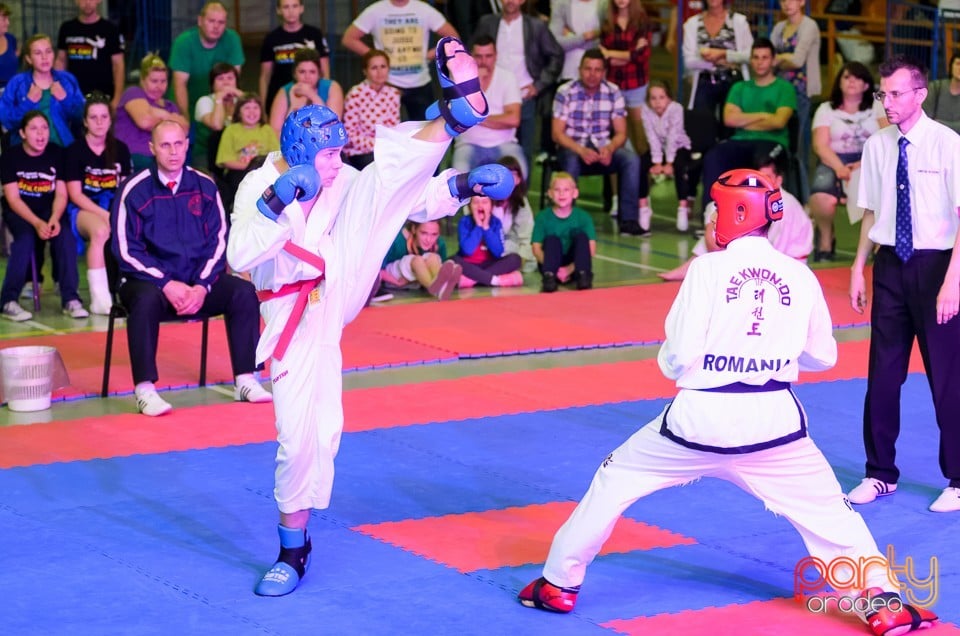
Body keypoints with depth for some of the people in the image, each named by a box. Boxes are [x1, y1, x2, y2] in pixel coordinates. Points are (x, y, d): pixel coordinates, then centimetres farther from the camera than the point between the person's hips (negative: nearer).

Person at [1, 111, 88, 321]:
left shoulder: (57, 154, -2)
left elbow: (61, 194, -2)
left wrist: (54, 219, -22)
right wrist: (37, 223, -26)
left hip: (48, 209, 2)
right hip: (18, 212, -2)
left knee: (66, 236, -27)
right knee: (25, 238, -32)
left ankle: (70, 299, -22)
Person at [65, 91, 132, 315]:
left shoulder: (120, 149, 10)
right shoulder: (75, 150, -2)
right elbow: (75, 194, -6)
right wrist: (106, 215, -16)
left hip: (113, 207, 4)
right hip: (82, 209, -4)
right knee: (101, 231, -38)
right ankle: (99, 298, -35)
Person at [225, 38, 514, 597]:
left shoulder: (342, 182, 4)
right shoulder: (259, 186, -9)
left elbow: (417, 199, 10)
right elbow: (240, 257, -24)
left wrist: (465, 184, -6)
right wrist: (276, 200, -36)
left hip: (340, 289, 2)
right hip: (298, 319, -2)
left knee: (387, 175, -15)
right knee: (301, 436, -1)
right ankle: (294, 549, 15)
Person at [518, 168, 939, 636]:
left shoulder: (709, 268, -9)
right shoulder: (800, 276, 2)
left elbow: (678, 357, -10)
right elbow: (823, 356, 12)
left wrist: (670, 360, 13)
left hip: (702, 418, -2)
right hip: (774, 421, 2)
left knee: (616, 478, 16)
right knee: (827, 509, 15)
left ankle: (559, 584, 23)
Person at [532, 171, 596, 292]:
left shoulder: (583, 217, -2)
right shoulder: (543, 217, -3)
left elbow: (591, 249, -8)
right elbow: (536, 248, -7)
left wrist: (570, 268, -20)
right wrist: (555, 269, -23)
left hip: (573, 266, 1)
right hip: (552, 265, -1)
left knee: (581, 237, -21)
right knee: (552, 240, -25)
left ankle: (583, 276, -31)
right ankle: (549, 276, -37)